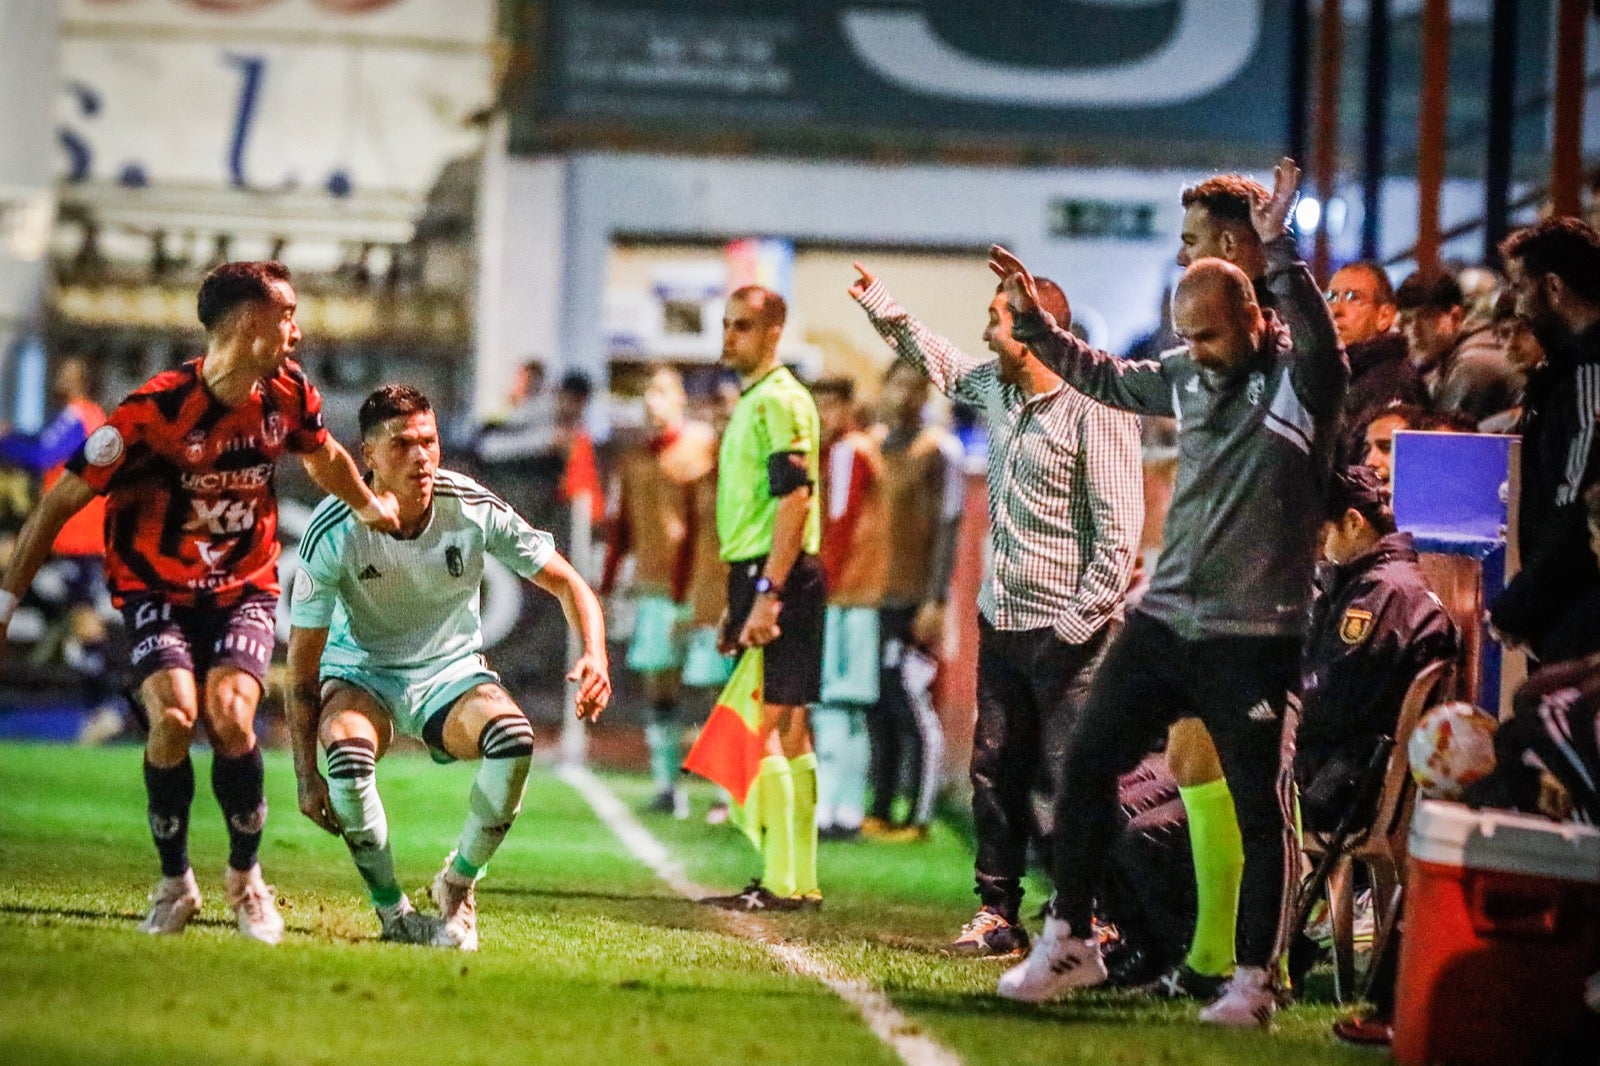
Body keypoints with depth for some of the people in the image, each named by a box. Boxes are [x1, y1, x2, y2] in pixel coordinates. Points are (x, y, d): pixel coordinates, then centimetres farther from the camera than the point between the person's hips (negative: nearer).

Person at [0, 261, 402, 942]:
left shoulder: (287, 395, -8)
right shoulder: (155, 410, -22)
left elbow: (324, 457, 18)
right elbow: (61, 502, -16)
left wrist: (369, 508, 26)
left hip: (244, 586, 3)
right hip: (157, 586, -3)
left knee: (229, 718, -22)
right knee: (174, 715, -25)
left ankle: (245, 876, 2)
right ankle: (174, 885, -4)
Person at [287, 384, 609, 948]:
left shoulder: (473, 508, -15)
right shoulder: (333, 531, -20)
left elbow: (567, 583, -5)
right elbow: (303, 662, -14)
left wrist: (595, 655, -25)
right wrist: (306, 775, -18)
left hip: (451, 671, 1)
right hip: (362, 673, -1)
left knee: (512, 736, -31)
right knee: (347, 750, -36)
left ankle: (457, 887, -7)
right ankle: (392, 912, -13)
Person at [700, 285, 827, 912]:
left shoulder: (779, 400, -12)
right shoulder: (753, 401, 19)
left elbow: (794, 500, -20)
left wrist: (767, 595, -25)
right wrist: (738, 602, 24)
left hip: (778, 577, -10)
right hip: (756, 576, 10)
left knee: (763, 729, -11)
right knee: (786, 729, 11)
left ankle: (782, 883, -11)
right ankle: (799, 879, 15)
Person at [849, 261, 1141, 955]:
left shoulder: (1095, 410, -15)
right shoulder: (996, 389, 10)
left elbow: (1120, 528, -18)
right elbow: (942, 364, 35)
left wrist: (1081, 621, -20)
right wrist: (880, 306, 36)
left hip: (1064, 630, -8)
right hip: (1002, 619, 8)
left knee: (1063, 785, -8)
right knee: (994, 773, 10)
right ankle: (997, 914, 16)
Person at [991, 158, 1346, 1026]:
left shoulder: (1299, 379, -9)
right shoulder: (1190, 376, 9)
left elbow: (1318, 338, -31)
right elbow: (1101, 378, 26)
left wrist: (1279, 252, -42)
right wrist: (1032, 319, 19)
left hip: (1254, 637, -6)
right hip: (1164, 618, 6)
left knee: (1262, 808, -3)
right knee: (1088, 763, 6)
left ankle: (1254, 980, 5)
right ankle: (1068, 941, 17)